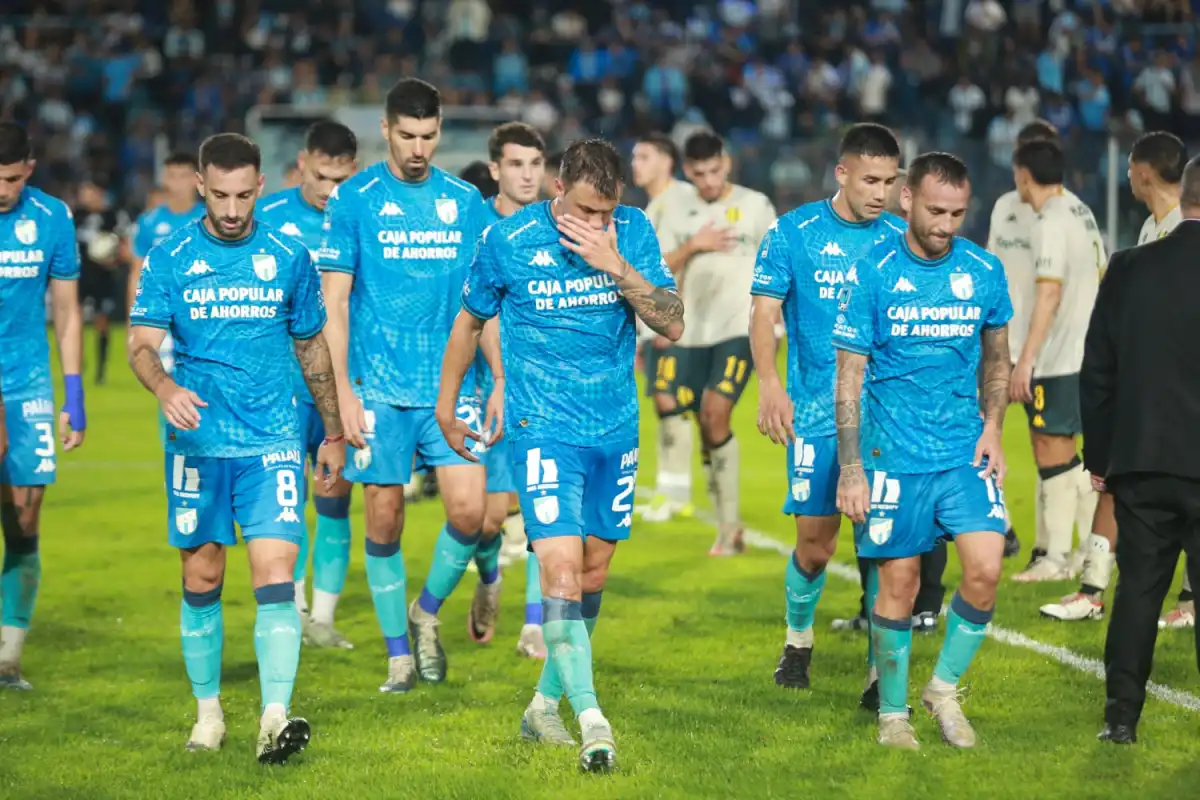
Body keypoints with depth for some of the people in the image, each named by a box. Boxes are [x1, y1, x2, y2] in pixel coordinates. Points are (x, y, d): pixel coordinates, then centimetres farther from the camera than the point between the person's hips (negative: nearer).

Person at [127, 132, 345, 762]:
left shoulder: (289, 259, 5)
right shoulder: (169, 260, 1)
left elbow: (313, 349, 15)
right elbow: (142, 344, -6)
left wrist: (333, 432, 19)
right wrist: (166, 389, -28)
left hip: (273, 443, 0)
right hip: (197, 444, 1)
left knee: (275, 572, -13)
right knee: (202, 579, 7)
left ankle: (275, 717, -19)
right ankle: (208, 711, 21)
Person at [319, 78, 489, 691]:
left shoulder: (465, 201, 8)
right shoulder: (354, 199, 0)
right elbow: (334, 300, -2)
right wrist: (342, 391, -8)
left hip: (452, 386, 2)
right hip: (380, 388, -2)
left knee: (468, 507, -11)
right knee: (384, 521, 1)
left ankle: (427, 613, 15)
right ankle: (398, 653, 15)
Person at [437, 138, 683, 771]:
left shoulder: (633, 231, -2)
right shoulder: (509, 239, -8)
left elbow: (672, 324, -8)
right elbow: (469, 322, 7)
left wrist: (615, 265, -21)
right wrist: (446, 409, 14)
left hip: (616, 430, 4)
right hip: (545, 428, -4)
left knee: (593, 571, 10)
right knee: (561, 569, -16)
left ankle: (545, 705, 25)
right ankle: (591, 721, -18)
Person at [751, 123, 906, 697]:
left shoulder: (899, 238, 7)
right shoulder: (794, 232, 0)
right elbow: (765, 311, -1)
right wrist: (770, 384, -15)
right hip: (816, 413, -1)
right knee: (815, 542, 1)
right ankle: (798, 638, 28)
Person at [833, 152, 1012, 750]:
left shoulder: (984, 271, 2)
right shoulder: (872, 274, -7)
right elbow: (849, 376, -4)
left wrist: (992, 427, 3)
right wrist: (851, 469, -8)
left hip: (966, 453, 2)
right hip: (894, 456, -2)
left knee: (985, 571, -11)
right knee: (898, 585, 2)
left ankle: (945, 688, 11)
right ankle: (892, 712, 19)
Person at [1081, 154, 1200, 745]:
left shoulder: (1128, 270, 1)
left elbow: (1096, 373, 5)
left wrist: (1099, 457, 13)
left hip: (1140, 463, 3)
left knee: (1137, 587, 11)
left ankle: (1121, 715, 11)